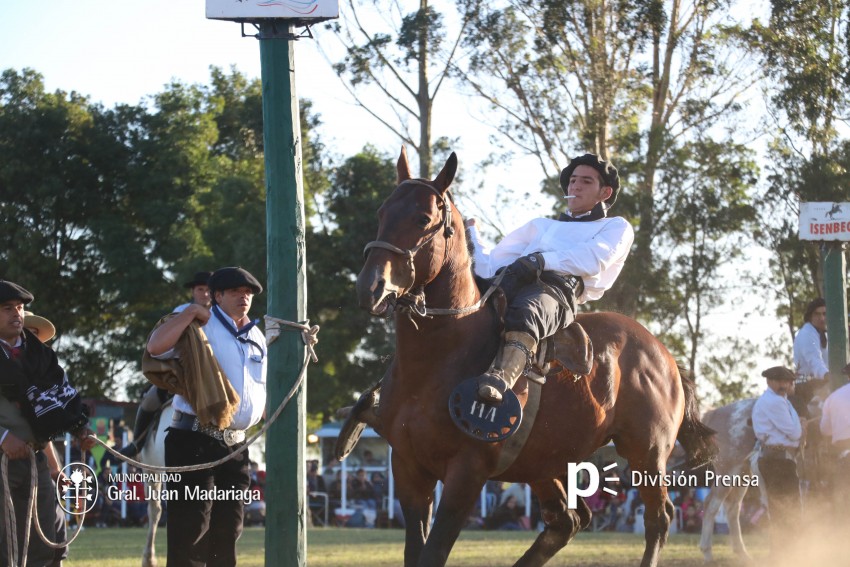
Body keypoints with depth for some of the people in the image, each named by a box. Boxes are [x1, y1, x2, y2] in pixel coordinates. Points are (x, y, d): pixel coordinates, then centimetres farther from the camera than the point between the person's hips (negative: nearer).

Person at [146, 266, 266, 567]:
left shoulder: (257, 337, 18)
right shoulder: (199, 323, -3)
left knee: (227, 530, 10)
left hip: (235, 445, 7)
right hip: (194, 440, -7)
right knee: (190, 530, -10)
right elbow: (156, 347, -20)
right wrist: (190, 312, -16)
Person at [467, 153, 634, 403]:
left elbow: (594, 258, 2)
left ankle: (500, 378, -70)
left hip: (559, 287, -6)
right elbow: (489, 264, 35)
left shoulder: (616, 227, 27)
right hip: (507, 282, 6)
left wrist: (542, 260, -10)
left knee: (525, 312, -43)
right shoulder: (542, 226, 43)